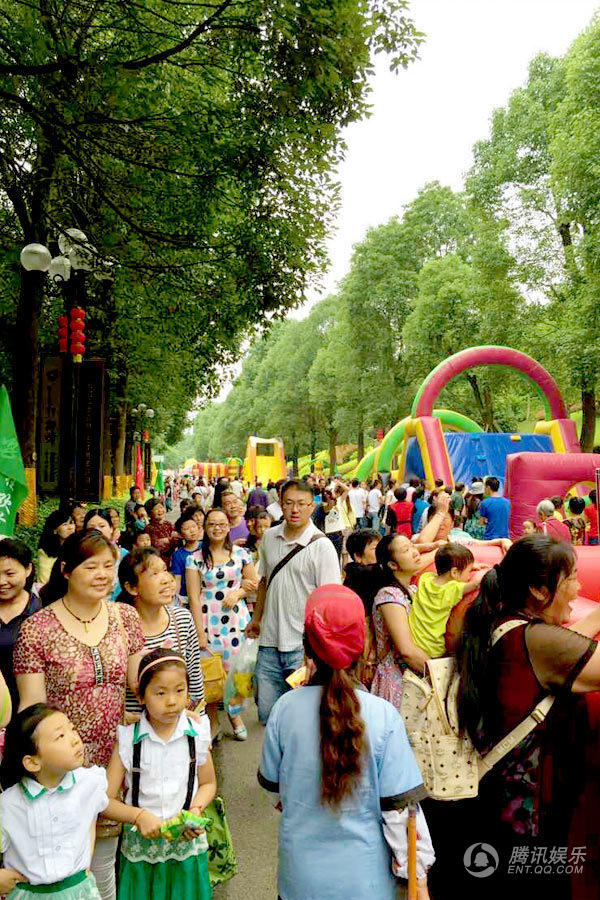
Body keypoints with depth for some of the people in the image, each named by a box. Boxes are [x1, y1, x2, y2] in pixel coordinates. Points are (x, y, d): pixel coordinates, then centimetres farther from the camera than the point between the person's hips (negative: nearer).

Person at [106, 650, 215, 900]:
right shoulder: (128, 738, -12)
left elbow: (208, 783, 6)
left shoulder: (197, 733, -8)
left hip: (187, 845, 1)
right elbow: (106, 799, -8)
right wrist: (139, 816, -22)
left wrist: (195, 810, -12)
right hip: (140, 849, -1)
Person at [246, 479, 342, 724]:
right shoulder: (269, 538, 6)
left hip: (304, 646, -5)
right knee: (267, 712, 12)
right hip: (269, 642, 5)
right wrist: (256, 619, 21)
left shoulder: (321, 546, -11)